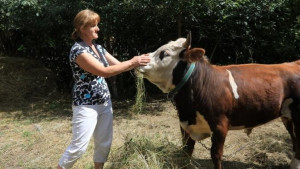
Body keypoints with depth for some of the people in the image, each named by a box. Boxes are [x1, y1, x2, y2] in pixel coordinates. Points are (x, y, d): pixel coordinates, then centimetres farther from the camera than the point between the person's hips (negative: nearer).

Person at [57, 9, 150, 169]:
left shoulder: (98, 47, 8)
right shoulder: (77, 49, -17)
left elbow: (118, 64, 12)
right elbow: (104, 72, -23)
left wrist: (138, 61, -5)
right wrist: (132, 62, -21)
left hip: (105, 103, 8)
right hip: (86, 106, -8)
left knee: (104, 143, 14)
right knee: (79, 146, -2)